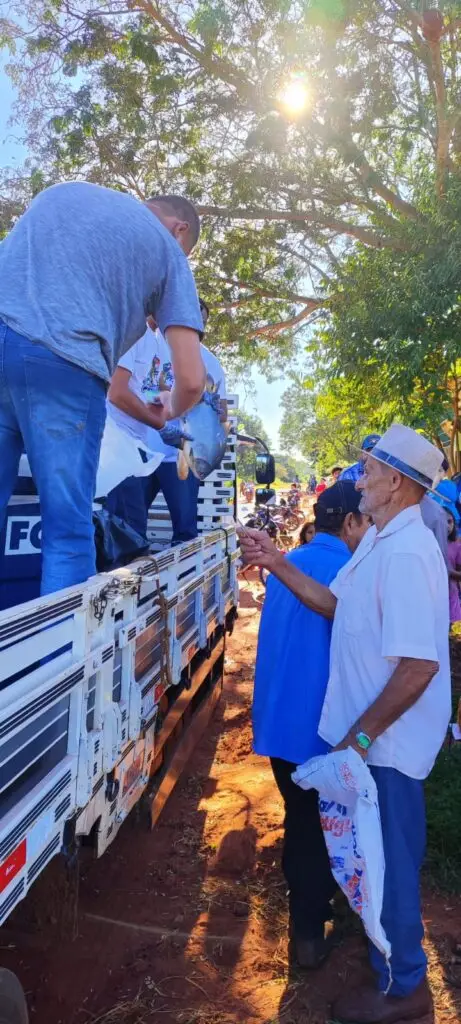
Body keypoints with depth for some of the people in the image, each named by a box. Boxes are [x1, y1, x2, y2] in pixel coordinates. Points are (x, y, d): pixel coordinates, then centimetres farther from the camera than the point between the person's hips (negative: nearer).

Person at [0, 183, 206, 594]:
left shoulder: (65, 188, 29)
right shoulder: (168, 251, 15)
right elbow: (192, 379, 7)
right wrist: (169, 412, 30)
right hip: (63, 364, -4)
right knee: (68, 531, 4)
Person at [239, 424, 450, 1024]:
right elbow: (336, 603, 10)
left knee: (390, 862, 9)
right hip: (374, 731, 10)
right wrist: (276, 563, 2)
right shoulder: (380, 540, 5)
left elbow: (419, 666, -31)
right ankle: (385, 955, 51)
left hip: (389, 739, -10)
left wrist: (359, 736, -22)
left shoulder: (406, 553, -28)